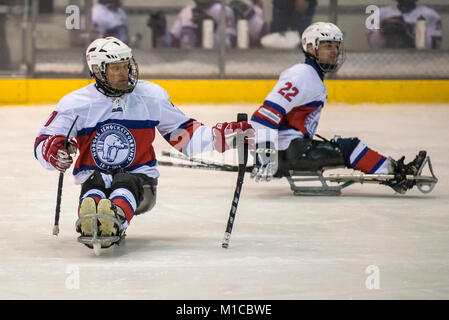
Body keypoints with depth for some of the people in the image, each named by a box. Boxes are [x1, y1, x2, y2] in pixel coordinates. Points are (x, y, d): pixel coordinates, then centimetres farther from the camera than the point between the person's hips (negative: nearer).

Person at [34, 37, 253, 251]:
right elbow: (42, 143, -2)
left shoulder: (151, 96, 4)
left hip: (140, 179, 0)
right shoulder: (76, 103, -2)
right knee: (94, 189, -36)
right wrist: (54, 152, -27)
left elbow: (183, 134, 11)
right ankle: (89, 222, -70)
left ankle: (114, 220, -70)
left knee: (125, 185, -36)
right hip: (94, 176, 0)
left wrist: (221, 136, -4)